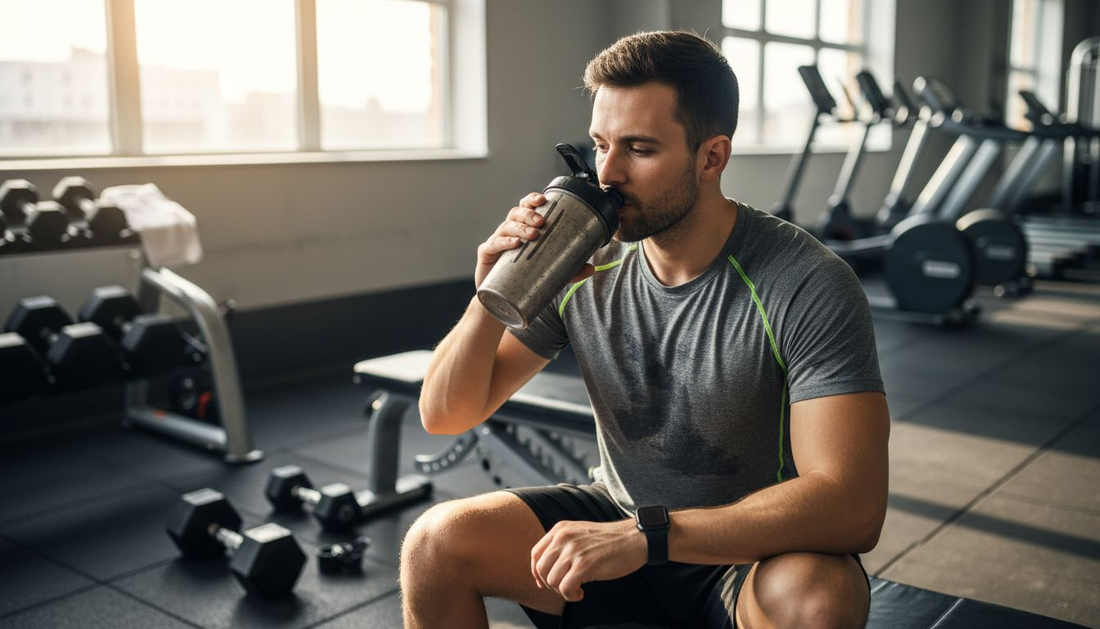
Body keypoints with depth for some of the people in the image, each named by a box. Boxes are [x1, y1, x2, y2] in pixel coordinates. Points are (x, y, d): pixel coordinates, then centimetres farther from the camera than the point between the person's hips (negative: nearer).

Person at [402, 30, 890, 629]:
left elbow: (853, 507, -29)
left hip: (750, 553, -3)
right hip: (616, 523, 4)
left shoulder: (807, 286, -21)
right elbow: (444, 415, -4)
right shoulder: (585, 263, -9)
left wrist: (645, 535, -35)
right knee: (436, 542, -15)